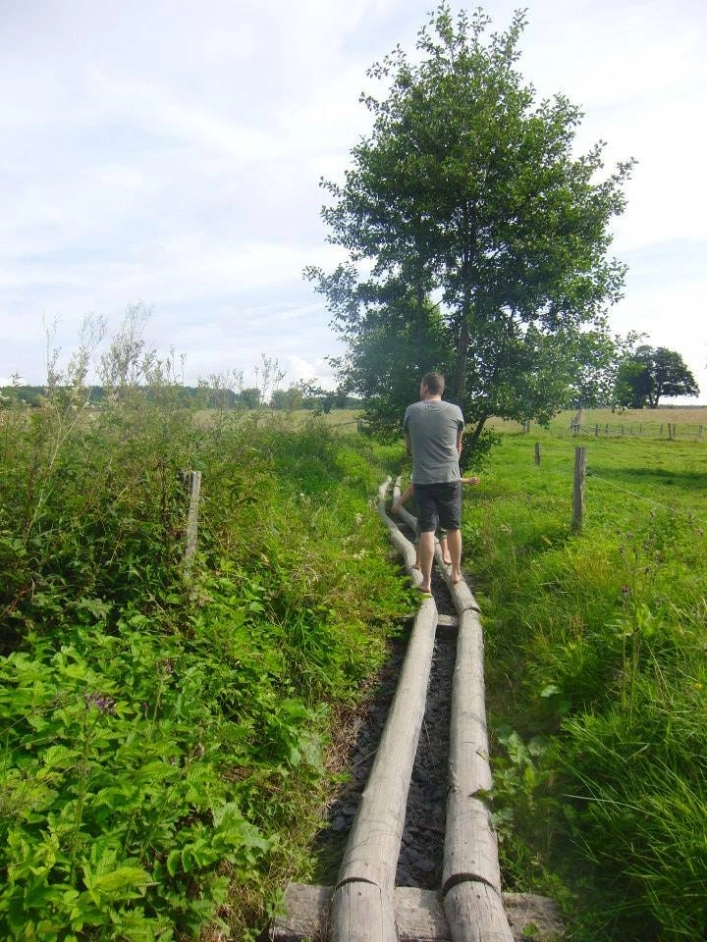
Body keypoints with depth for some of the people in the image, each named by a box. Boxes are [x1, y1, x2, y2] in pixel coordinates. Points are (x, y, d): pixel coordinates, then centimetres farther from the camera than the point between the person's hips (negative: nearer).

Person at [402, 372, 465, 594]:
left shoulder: (411, 411, 0)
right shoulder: (455, 411, 0)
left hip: (422, 479, 0)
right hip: (450, 478, 1)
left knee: (427, 530, 3)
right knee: (453, 527, 14)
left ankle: (426, 581, 6)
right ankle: (456, 573, 28)